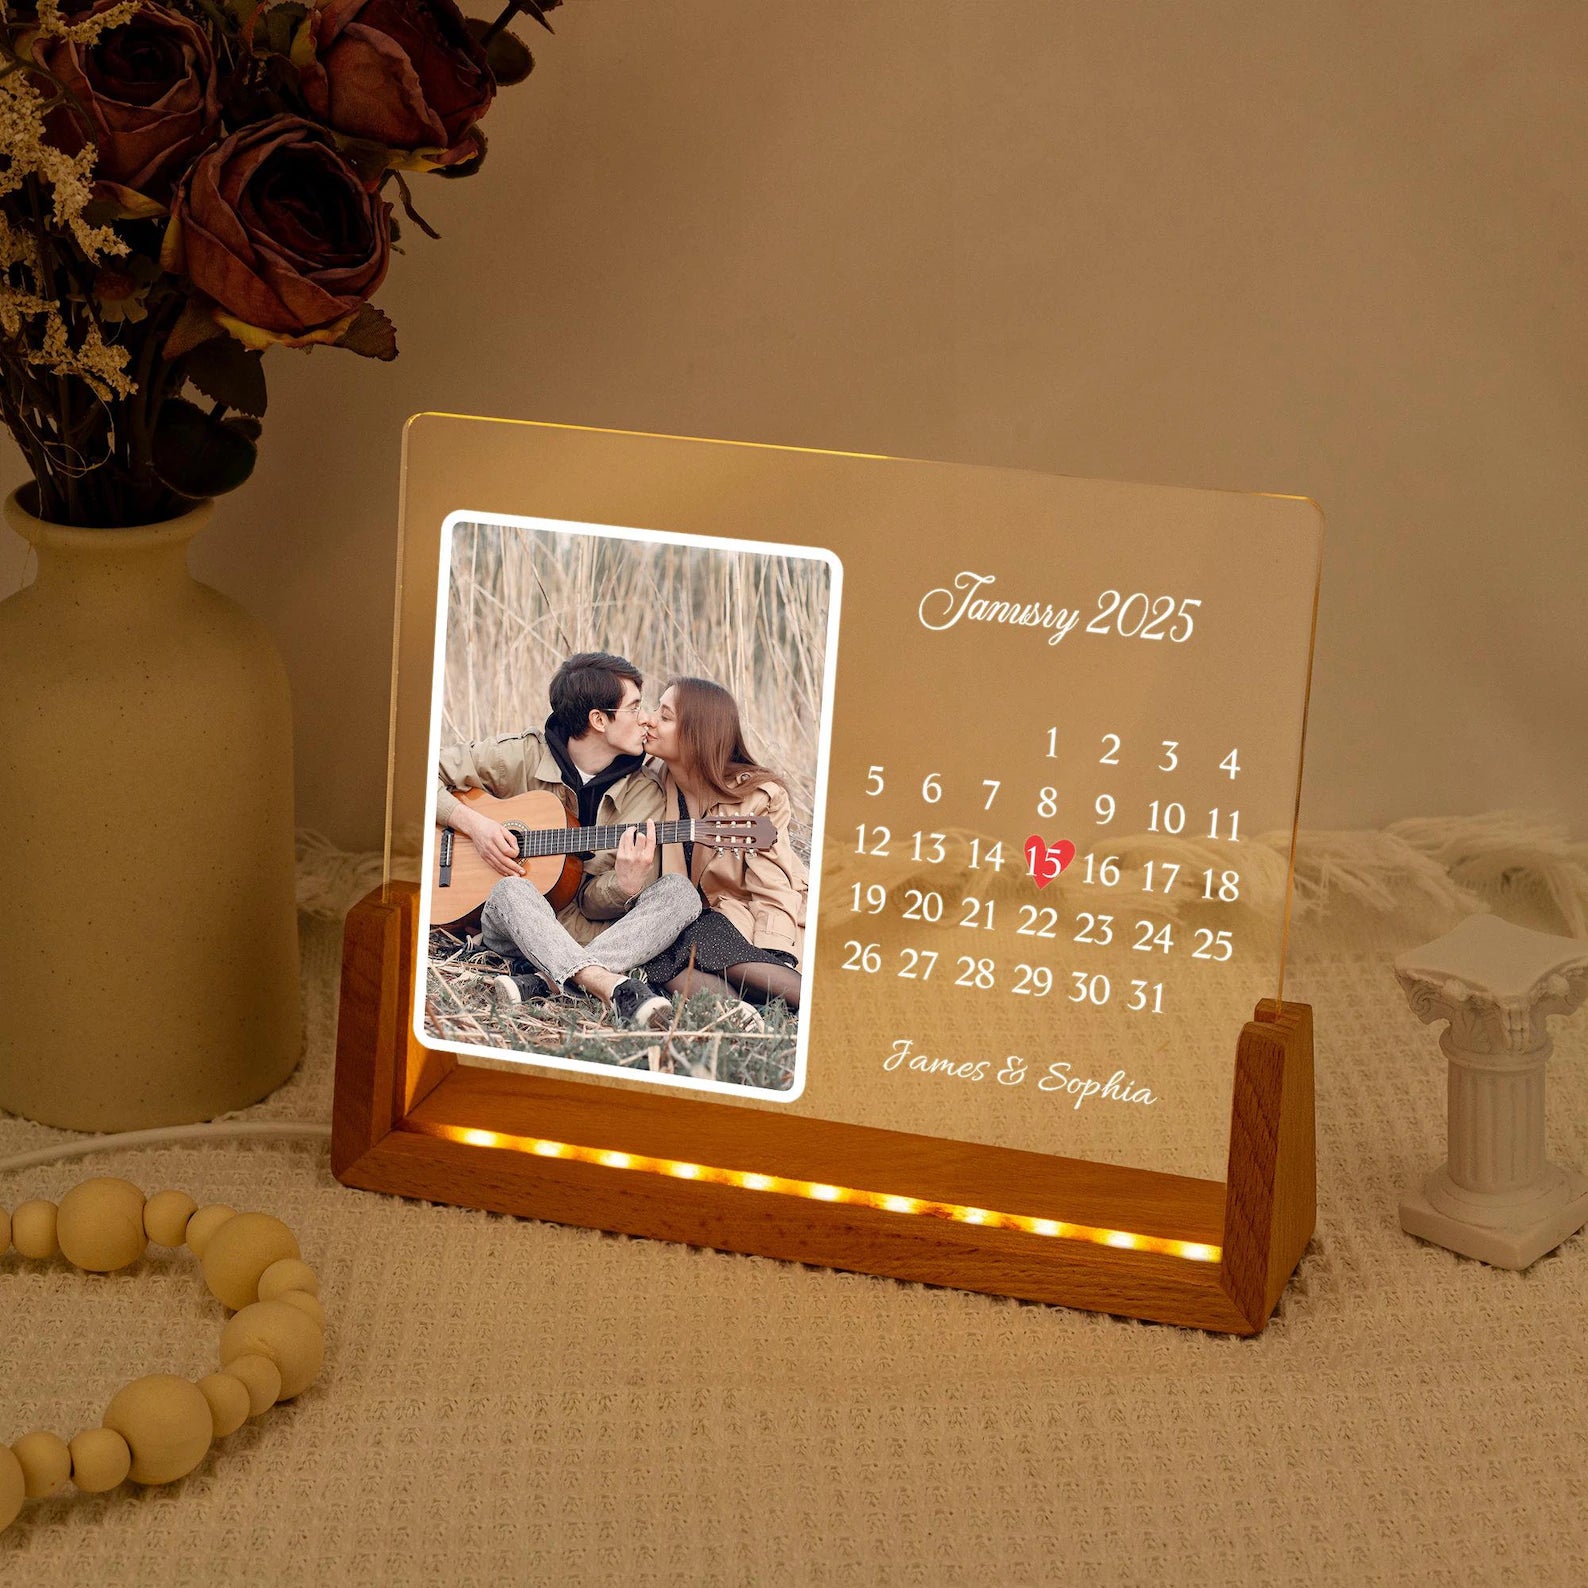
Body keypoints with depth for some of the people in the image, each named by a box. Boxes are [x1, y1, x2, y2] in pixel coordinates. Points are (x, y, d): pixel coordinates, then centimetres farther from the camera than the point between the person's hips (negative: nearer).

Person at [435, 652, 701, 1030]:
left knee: (679, 892, -23)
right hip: (512, 927, -2)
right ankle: (612, 985, -54)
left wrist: (626, 885, -28)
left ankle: (545, 982, -40)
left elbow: (594, 902, -5)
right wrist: (470, 821, -15)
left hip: (591, 931, 2)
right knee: (512, 890, -36)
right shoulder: (523, 755, -3)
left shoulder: (644, 790, 1)